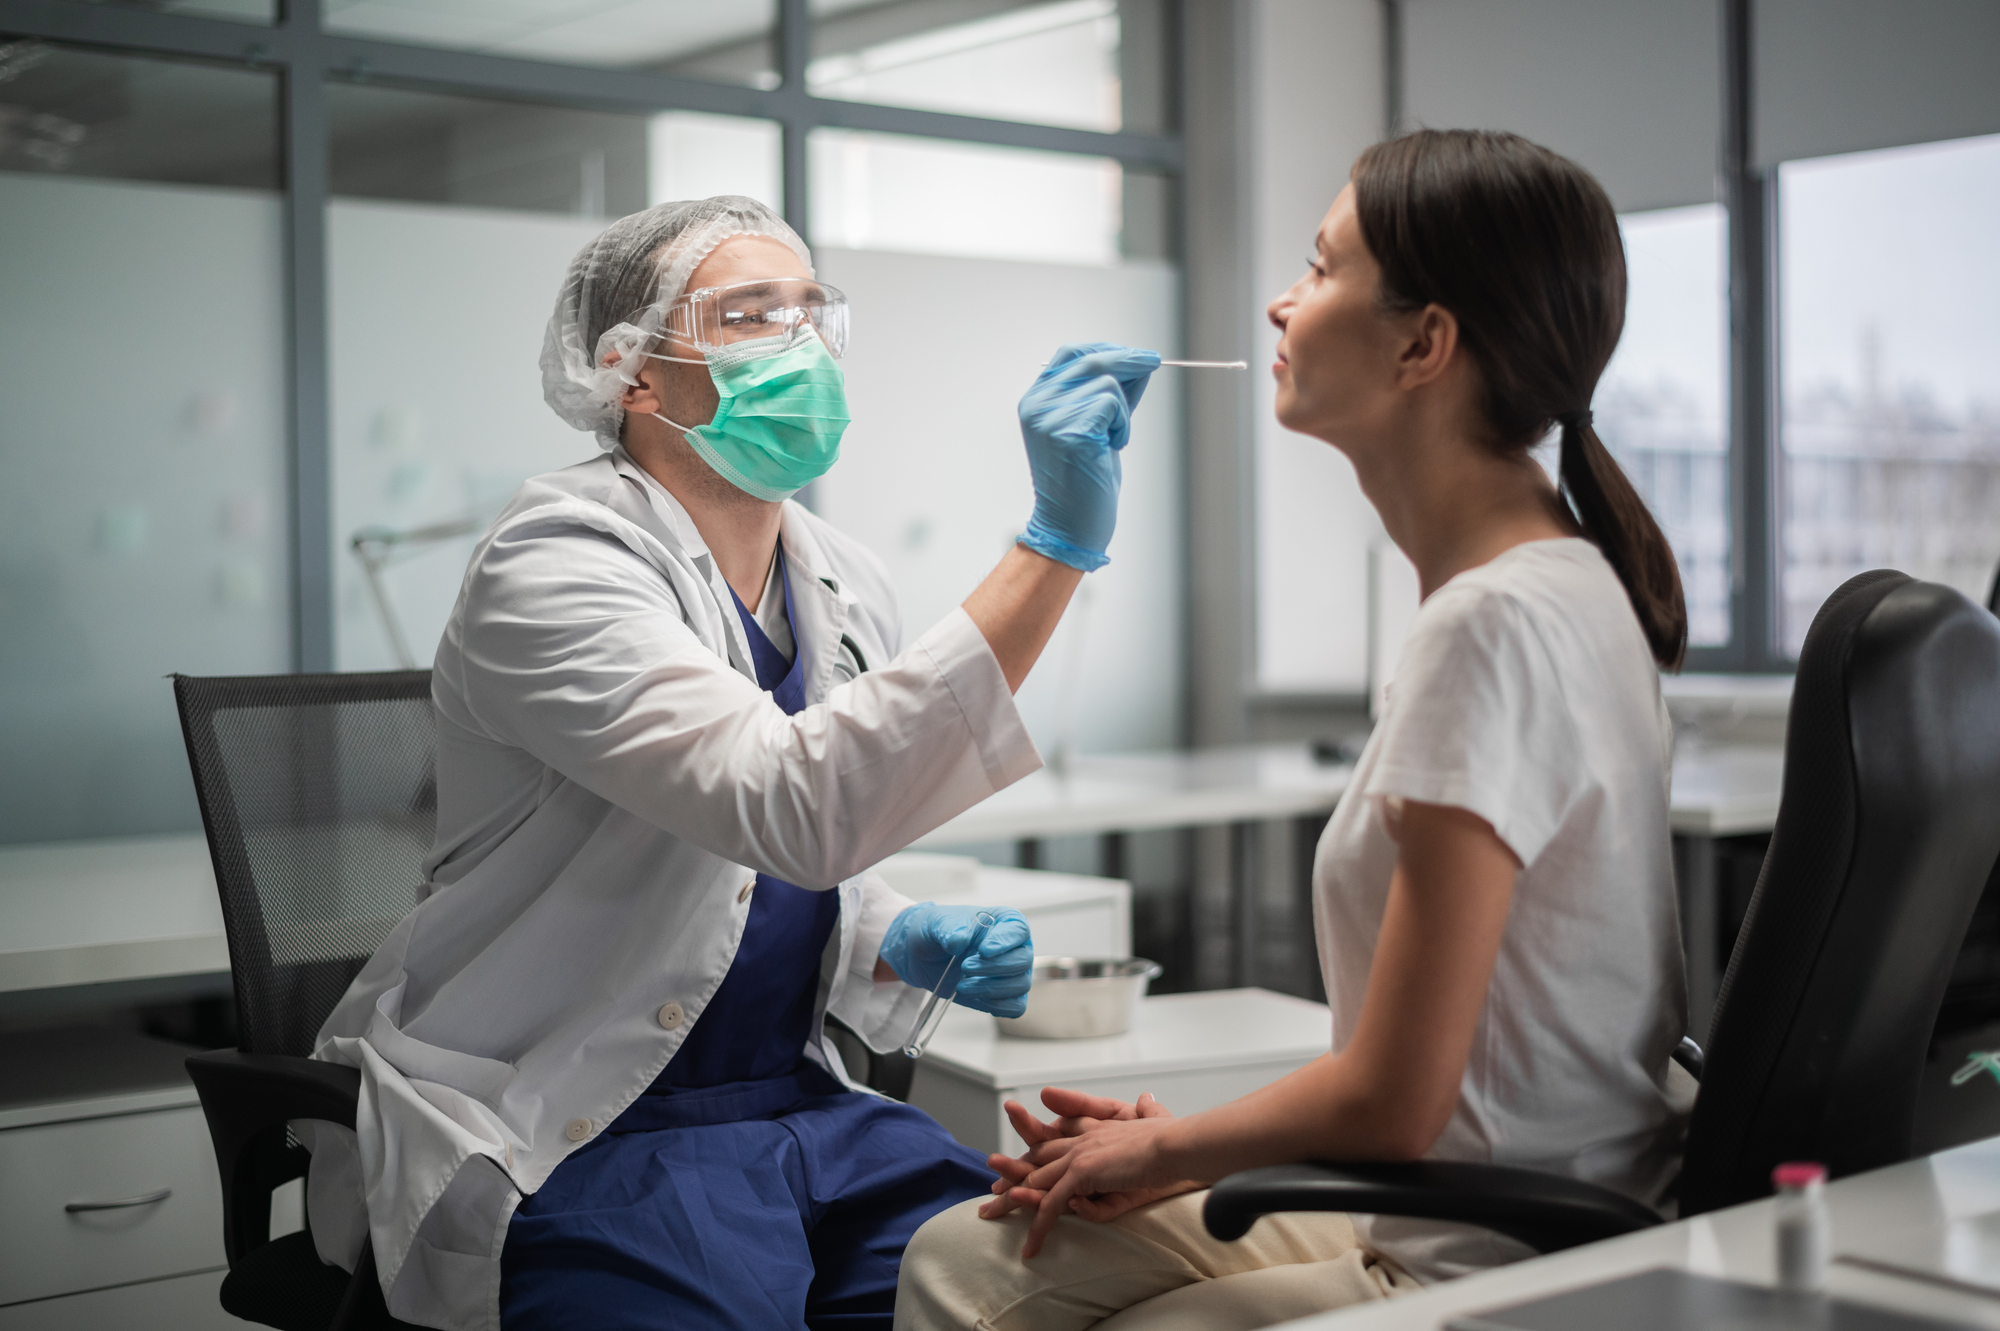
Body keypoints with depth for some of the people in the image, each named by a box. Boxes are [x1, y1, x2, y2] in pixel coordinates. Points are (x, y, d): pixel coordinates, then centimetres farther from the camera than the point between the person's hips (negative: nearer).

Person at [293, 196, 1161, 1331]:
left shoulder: (846, 588, 9)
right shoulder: (556, 565, -15)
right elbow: (805, 809, -31)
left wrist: (908, 946, -2)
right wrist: (1055, 550, -33)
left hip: (798, 1103, 6)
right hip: (576, 1143, -6)